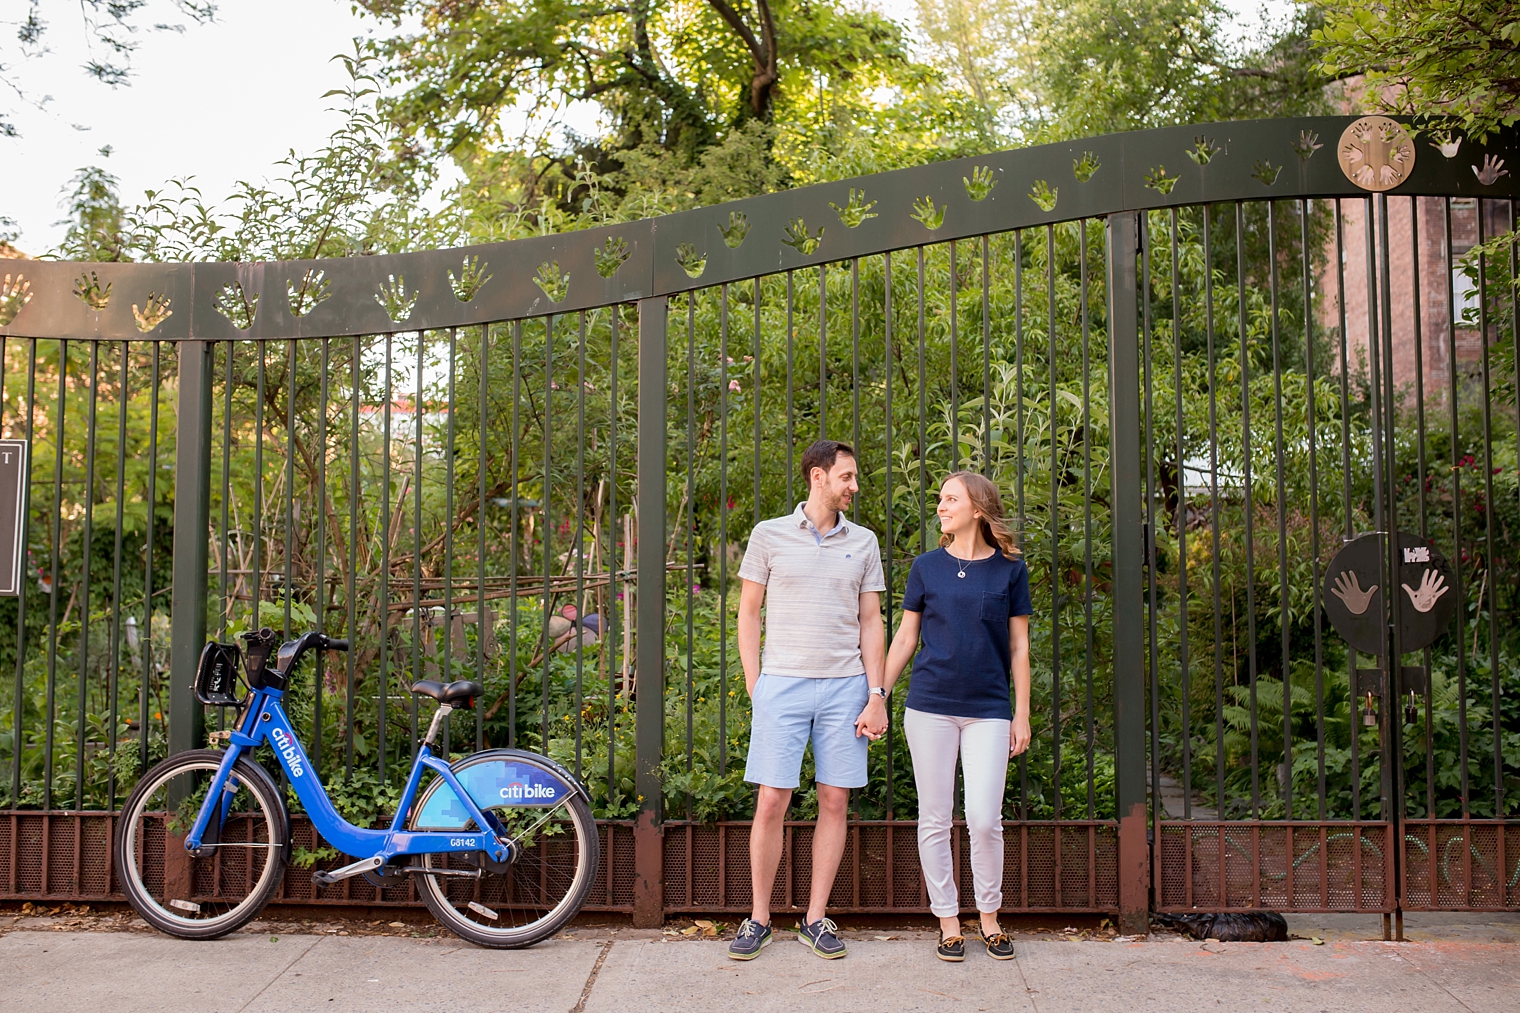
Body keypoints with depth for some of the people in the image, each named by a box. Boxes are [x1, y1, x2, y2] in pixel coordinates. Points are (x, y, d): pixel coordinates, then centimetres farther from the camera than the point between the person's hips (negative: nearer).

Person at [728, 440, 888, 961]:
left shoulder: (863, 542, 10)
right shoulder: (769, 535, 4)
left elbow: (871, 623, 10)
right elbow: (748, 612, 6)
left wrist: (877, 696, 2)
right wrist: (755, 688, 0)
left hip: (845, 686, 2)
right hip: (782, 684, -2)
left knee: (834, 801, 4)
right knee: (771, 802, -2)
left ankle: (816, 918, 16)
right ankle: (759, 918, 12)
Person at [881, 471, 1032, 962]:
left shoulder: (1009, 569, 3)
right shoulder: (927, 567, 5)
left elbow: (1019, 646, 6)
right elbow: (905, 638, 9)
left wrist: (1022, 714, 4)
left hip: (988, 709, -1)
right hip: (930, 707, 1)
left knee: (984, 819, -4)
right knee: (934, 820, 4)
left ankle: (990, 917, 18)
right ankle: (948, 922, 18)